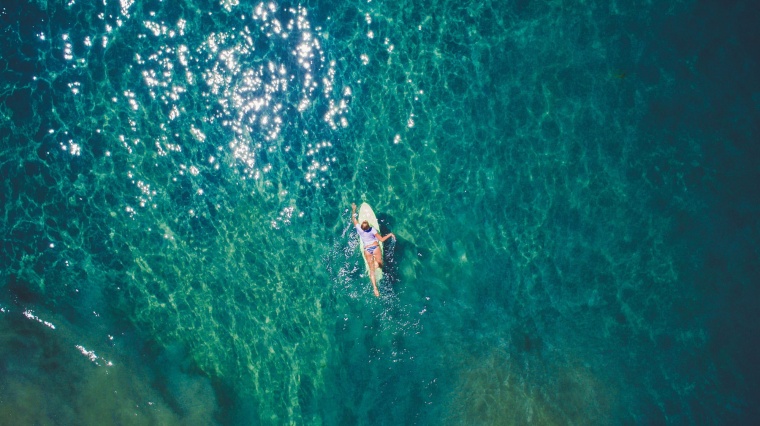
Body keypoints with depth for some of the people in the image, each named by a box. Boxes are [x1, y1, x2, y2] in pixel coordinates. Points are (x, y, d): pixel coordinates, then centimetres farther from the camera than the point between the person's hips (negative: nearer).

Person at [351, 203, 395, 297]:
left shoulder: (359, 229, -14)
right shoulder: (372, 230, -18)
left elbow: (353, 218, 3)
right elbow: (381, 239, -13)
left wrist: (353, 210, 18)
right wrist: (390, 234, 0)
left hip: (367, 249, 2)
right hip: (375, 247, -2)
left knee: (372, 270, 2)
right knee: (380, 265, 19)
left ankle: (375, 288, -8)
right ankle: (377, 263, -9)